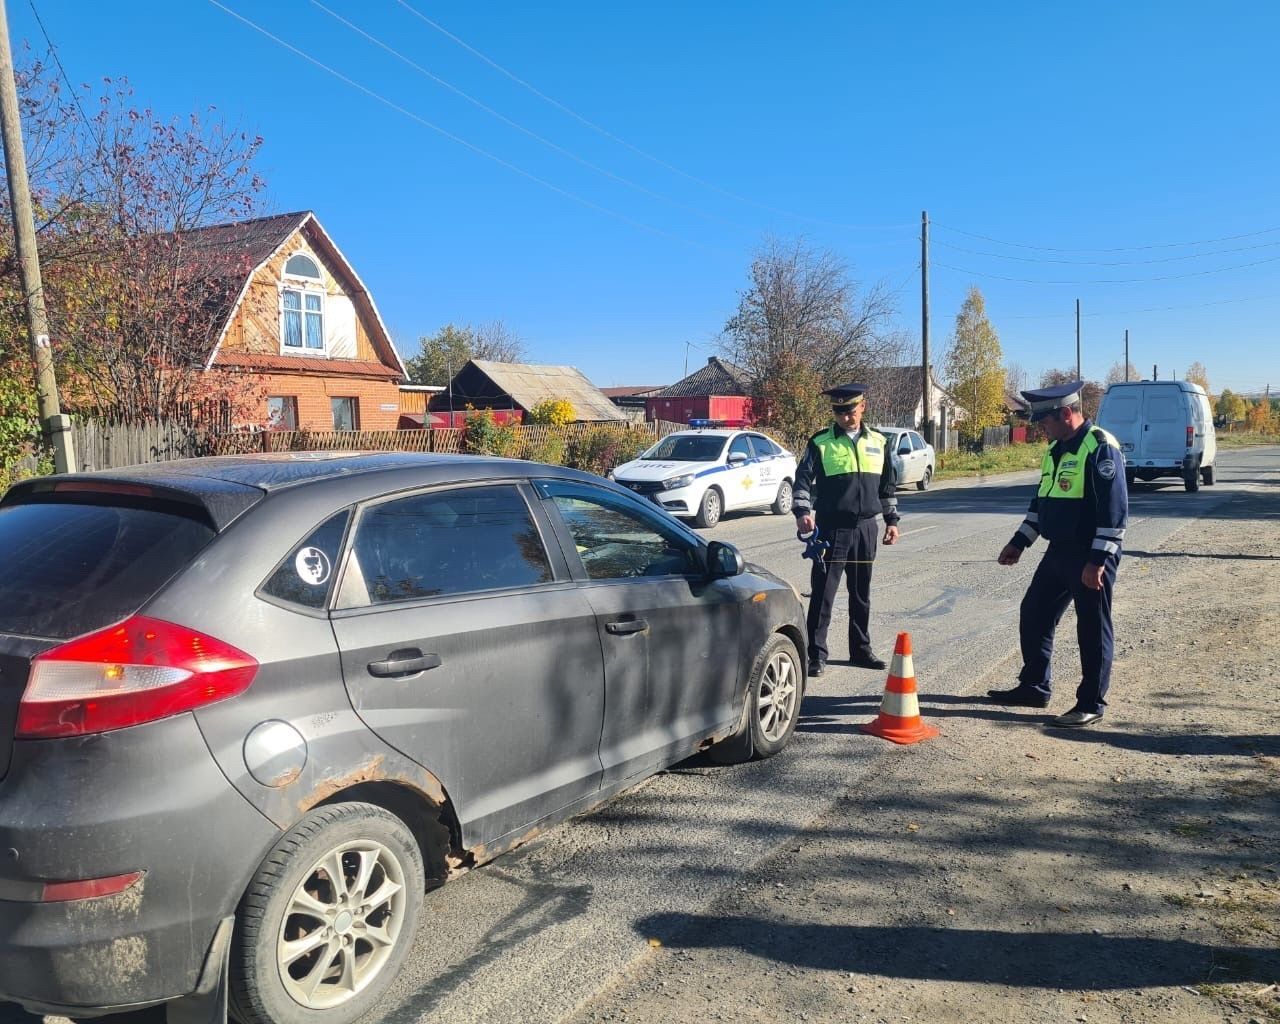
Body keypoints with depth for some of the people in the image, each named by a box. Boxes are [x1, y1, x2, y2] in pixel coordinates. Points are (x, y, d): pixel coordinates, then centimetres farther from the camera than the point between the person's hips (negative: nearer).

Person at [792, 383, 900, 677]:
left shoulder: (878, 442, 9)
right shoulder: (820, 443, -3)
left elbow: (886, 485, 16)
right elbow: (803, 479, -9)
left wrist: (891, 520, 13)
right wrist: (802, 512, -25)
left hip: (865, 528, 4)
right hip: (832, 528, -4)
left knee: (861, 593, 13)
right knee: (823, 593, -3)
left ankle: (860, 649, 26)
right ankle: (816, 654, 5)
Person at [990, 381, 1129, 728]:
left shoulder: (1100, 447, -16)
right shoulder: (1056, 449, 12)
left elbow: (1114, 510, -21)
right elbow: (1041, 501, 21)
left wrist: (1097, 562, -24)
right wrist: (1019, 542, 18)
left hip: (1090, 556, -9)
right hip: (1058, 552, 9)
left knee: (1093, 629, 2)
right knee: (1033, 615, 14)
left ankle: (1091, 704, 14)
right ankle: (1033, 687, 27)